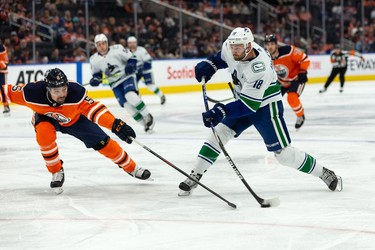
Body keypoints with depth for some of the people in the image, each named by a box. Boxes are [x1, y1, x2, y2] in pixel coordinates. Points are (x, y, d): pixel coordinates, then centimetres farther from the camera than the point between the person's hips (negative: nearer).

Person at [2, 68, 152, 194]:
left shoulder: (76, 92, -39)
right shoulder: (33, 93, -39)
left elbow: (93, 109, -38)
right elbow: (9, 92, -24)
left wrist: (116, 125, -48)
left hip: (75, 118, 0)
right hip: (46, 118, 0)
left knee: (102, 142, -3)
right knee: (44, 133, -33)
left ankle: (131, 168, 21)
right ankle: (56, 172, -10)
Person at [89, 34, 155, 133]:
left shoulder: (117, 49, -14)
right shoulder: (94, 59, -3)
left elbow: (131, 58, -5)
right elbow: (96, 73, 12)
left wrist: (131, 65, -25)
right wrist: (95, 79, -9)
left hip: (126, 76, -4)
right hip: (115, 84, 4)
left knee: (130, 96, -29)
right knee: (127, 105, -10)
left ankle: (148, 116, -12)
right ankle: (146, 124, 2)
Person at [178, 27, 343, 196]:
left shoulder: (259, 68, -37)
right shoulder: (230, 47, -16)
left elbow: (250, 105, -35)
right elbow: (222, 58, 12)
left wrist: (222, 111, -44)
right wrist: (208, 65, -8)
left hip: (265, 107, -7)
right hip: (243, 101, 7)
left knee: (283, 153, -6)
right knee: (219, 133, -5)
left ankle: (324, 174, 11)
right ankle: (194, 177, 0)